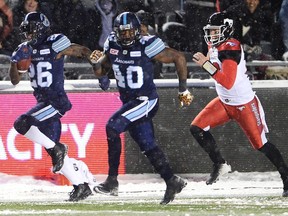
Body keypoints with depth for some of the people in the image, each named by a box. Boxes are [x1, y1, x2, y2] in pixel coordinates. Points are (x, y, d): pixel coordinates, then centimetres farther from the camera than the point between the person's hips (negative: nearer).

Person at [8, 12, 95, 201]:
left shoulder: (55, 45, -11)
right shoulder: (26, 50, 9)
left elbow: (83, 51, -3)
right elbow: (15, 80, 12)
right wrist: (15, 63, -7)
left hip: (56, 101, -8)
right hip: (42, 101, 8)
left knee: (22, 124, -23)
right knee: (53, 149, 7)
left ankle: (57, 149, -9)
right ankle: (81, 187, 14)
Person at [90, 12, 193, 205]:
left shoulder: (146, 46, -16)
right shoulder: (112, 45, 2)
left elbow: (179, 58, -9)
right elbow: (100, 71, 13)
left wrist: (183, 90, -7)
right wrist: (97, 62, -12)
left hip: (146, 100, -7)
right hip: (129, 101, 7)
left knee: (112, 127, -22)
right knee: (148, 146, 10)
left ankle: (112, 181, -20)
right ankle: (173, 182, 23)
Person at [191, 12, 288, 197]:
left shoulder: (230, 48, -24)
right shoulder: (215, 46, 2)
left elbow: (228, 82, -34)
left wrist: (206, 64, -36)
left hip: (245, 105, -8)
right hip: (224, 103, 8)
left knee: (261, 144, -4)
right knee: (197, 128, -4)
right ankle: (220, 164, 8)